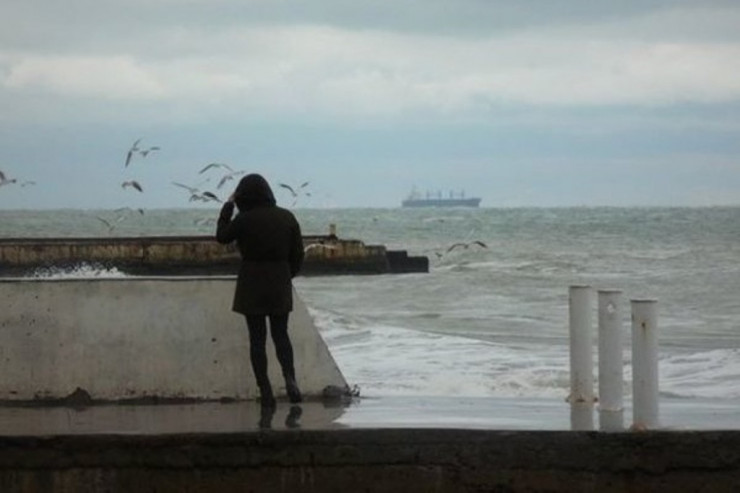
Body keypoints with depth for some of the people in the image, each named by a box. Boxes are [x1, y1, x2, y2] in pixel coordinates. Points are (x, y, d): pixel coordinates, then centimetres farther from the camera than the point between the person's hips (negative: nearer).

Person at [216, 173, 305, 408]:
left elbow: (222, 236, 5)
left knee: (257, 338, 6)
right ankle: (290, 377, -11)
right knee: (281, 335, 14)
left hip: (252, 285, -3)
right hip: (280, 285, 3)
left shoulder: (245, 219, -13)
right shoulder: (287, 217, 0)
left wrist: (228, 205, 12)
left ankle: (265, 391, 1)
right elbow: (298, 255, 4)